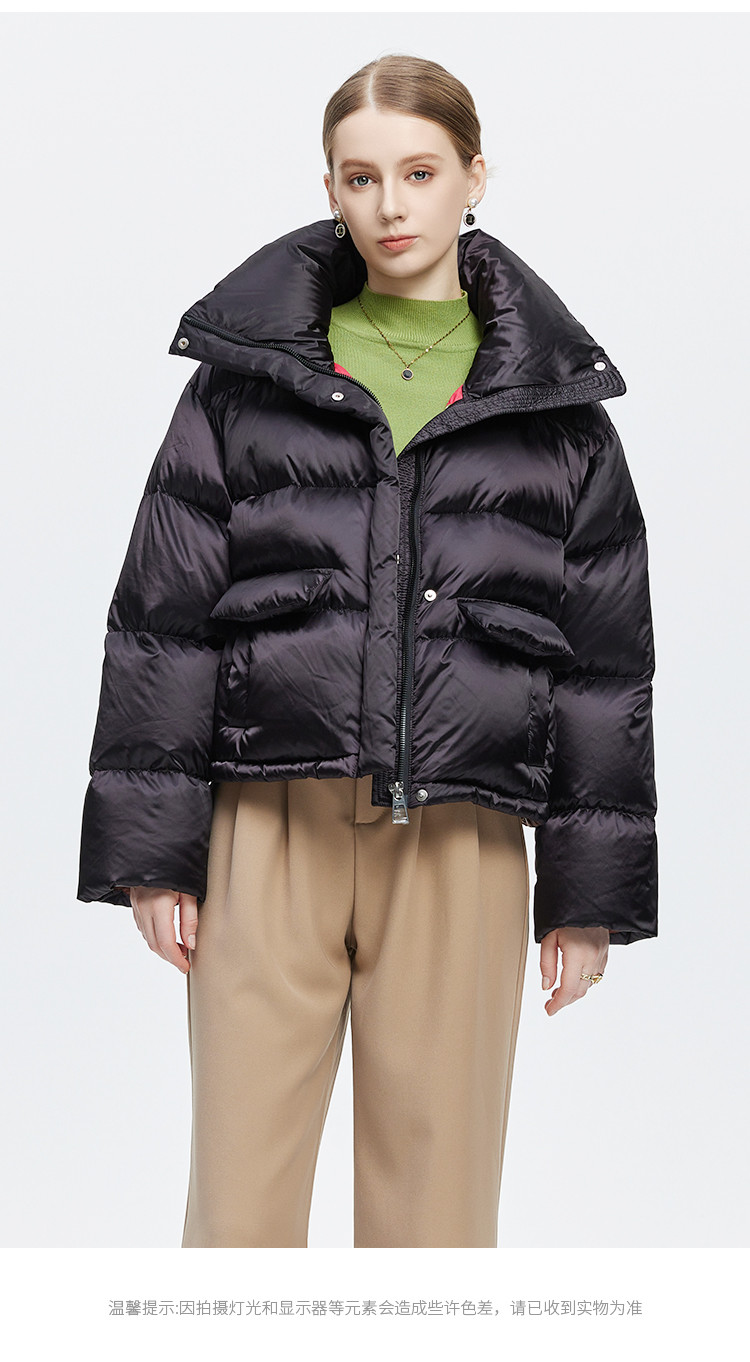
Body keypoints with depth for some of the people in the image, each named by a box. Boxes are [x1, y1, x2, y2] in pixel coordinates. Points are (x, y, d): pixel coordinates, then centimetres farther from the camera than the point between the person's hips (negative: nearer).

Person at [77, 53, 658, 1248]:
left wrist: (592, 886, 6)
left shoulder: (554, 400, 8)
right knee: (239, 1200, 2)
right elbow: (161, 612, 5)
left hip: (463, 842, 1)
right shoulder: (249, 368, 6)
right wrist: (150, 849, -1)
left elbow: (606, 651, 9)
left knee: (439, 1200, 7)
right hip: (270, 829, 0)